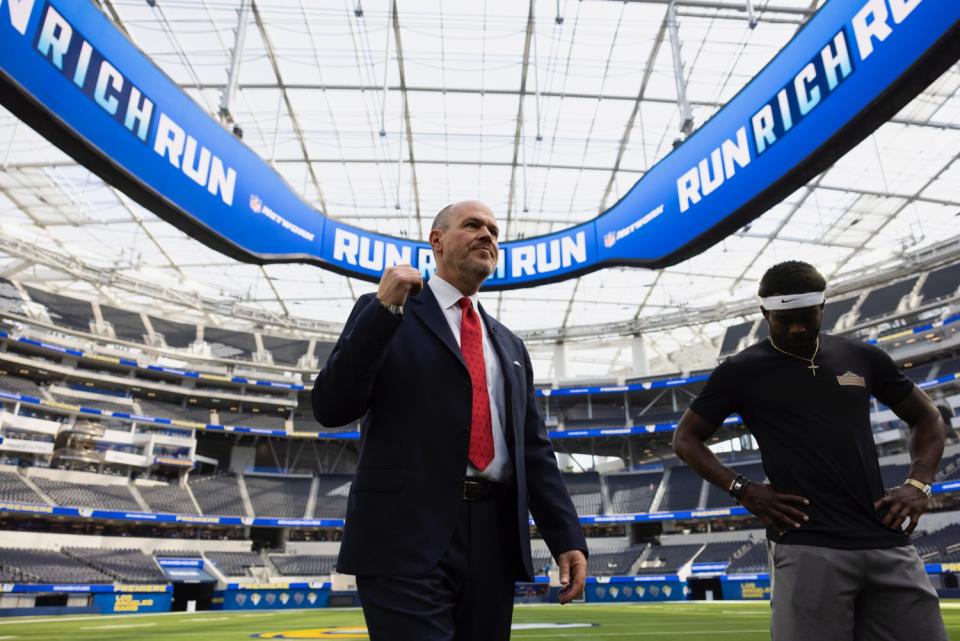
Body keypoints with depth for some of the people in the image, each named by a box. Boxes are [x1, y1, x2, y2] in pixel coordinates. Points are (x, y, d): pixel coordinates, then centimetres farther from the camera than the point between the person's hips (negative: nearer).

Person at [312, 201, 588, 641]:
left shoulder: (509, 345, 20)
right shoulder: (381, 313, 5)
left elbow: (534, 450, 15)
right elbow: (331, 408, -7)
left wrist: (567, 537, 5)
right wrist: (385, 308, -13)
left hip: (493, 540, 6)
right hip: (407, 537, -5)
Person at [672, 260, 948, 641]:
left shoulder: (863, 357, 12)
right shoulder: (741, 371, 2)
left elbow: (926, 417, 24)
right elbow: (686, 438, 6)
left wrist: (918, 484, 7)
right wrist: (743, 490, -6)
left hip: (889, 543, 4)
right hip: (805, 547, -4)